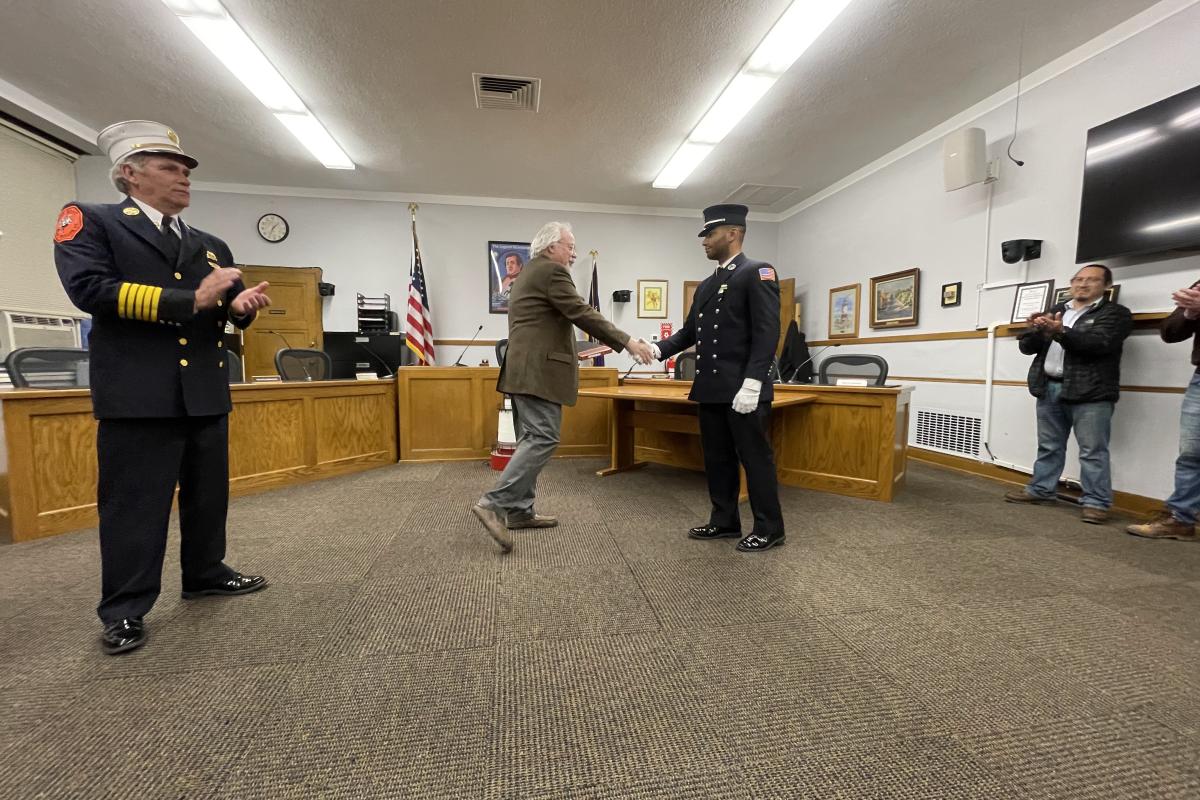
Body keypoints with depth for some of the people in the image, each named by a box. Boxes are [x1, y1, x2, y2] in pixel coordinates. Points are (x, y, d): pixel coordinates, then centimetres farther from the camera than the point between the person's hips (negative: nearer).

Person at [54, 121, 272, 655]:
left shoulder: (211, 245, 18)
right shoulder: (89, 221, 2)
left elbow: (228, 310, 17)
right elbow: (89, 288, -14)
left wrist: (241, 306, -8)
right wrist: (190, 300, -17)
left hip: (206, 393, 6)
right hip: (139, 393, -5)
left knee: (209, 494, 15)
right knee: (135, 503, 2)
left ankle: (204, 574, 31)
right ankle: (124, 610, 16)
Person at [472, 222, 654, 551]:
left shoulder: (530, 272, 24)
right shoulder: (551, 271, -8)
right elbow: (582, 313, -16)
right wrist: (627, 342, -16)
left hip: (526, 368, 11)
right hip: (538, 369, -11)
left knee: (533, 437, 10)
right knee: (544, 438, -12)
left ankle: (520, 510, 14)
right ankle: (493, 503, -13)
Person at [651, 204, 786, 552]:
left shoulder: (758, 273, -6)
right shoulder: (706, 285, 18)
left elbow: (767, 332, -15)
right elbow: (689, 331, 17)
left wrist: (752, 383, -22)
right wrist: (658, 350, 0)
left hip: (743, 389, -8)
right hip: (711, 389, 8)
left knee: (755, 457, 2)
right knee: (717, 457, 13)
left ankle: (769, 528, 16)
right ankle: (724, 521, 27)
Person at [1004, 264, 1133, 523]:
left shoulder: (1115, 313, 4)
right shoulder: (1055, 311, 18)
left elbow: (1098, 343, -15)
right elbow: (1027, 346, 10)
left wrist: (1061, 332, -28)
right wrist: (1036, 331, -11)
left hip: (1090, 392, -5)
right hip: (1049, 389, 5)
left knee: (1092, 451, -2)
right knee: (1048, 446, 12)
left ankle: (1096, 501, 4)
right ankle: (1041, 489, 20)